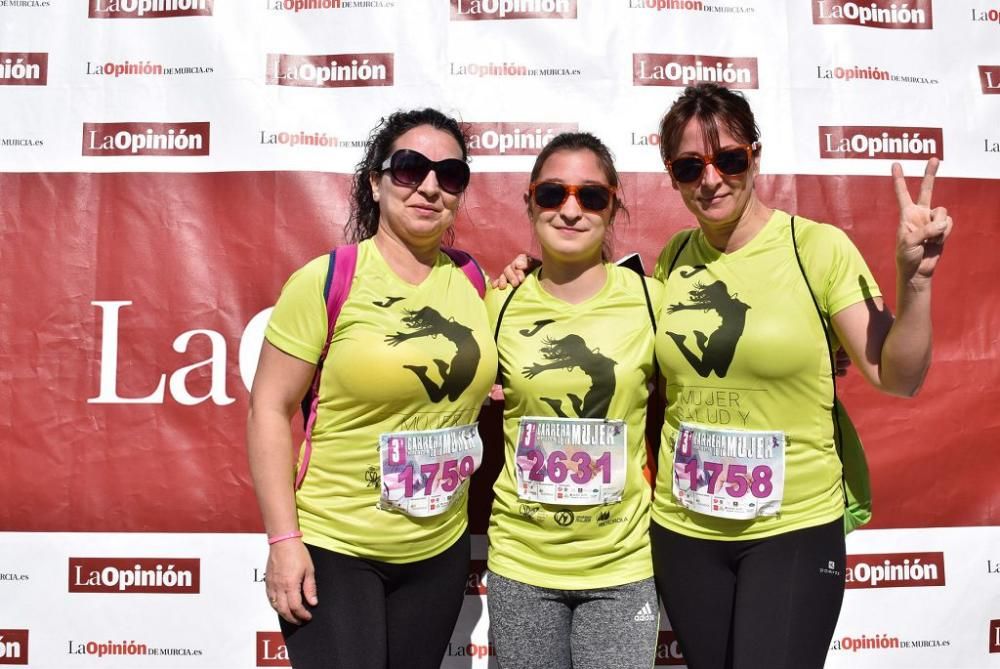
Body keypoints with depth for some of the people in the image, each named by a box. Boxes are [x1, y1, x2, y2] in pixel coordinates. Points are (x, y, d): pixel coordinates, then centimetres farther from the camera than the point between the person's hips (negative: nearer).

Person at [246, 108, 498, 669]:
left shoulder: (473, 282, 2)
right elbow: (269, 409, -11)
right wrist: (284, 539, -14)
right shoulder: (326, 280, -12)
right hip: (329, 548, -4)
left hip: (440, 551, 5)